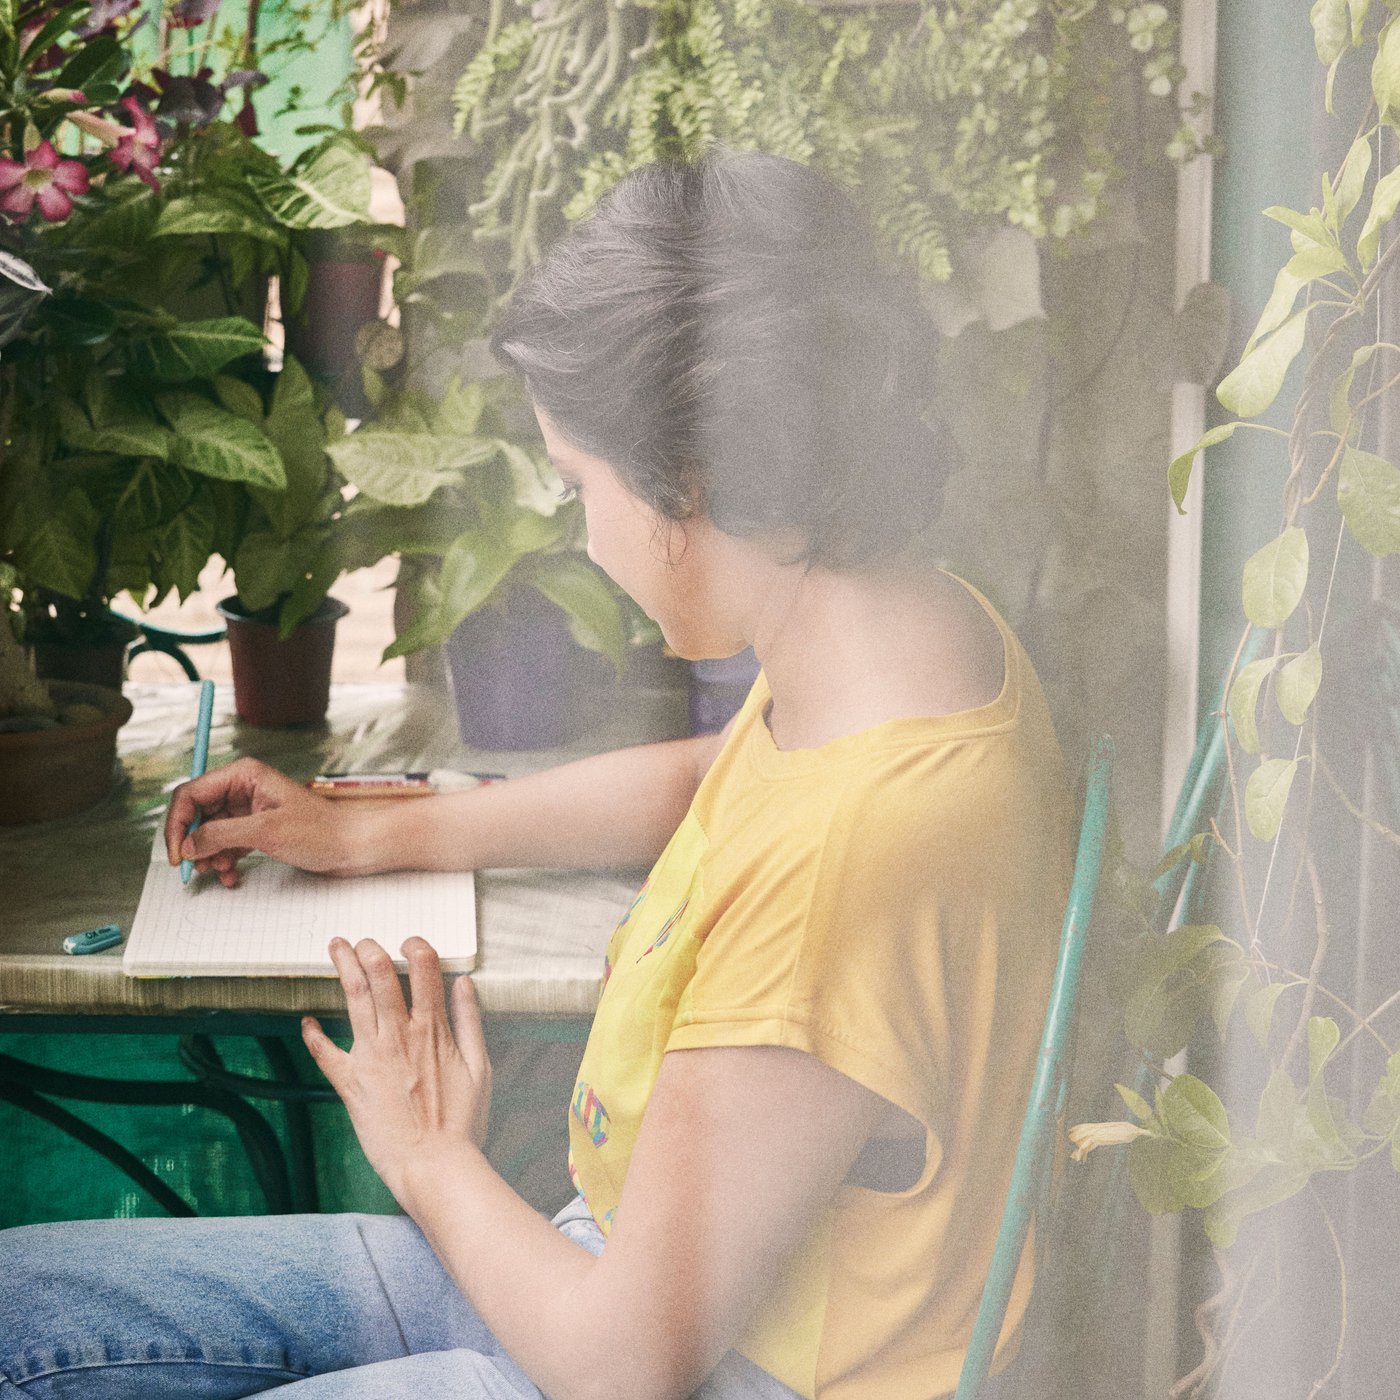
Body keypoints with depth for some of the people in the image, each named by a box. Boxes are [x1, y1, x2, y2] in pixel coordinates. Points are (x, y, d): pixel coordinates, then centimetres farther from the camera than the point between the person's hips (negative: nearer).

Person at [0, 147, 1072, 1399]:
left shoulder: (847, 861, -34)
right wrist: (368, 835, 26)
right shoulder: (923, 629, -4)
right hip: (628, 1259, 9)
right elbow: (707, 780, 21)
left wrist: (430, 1157, -3)